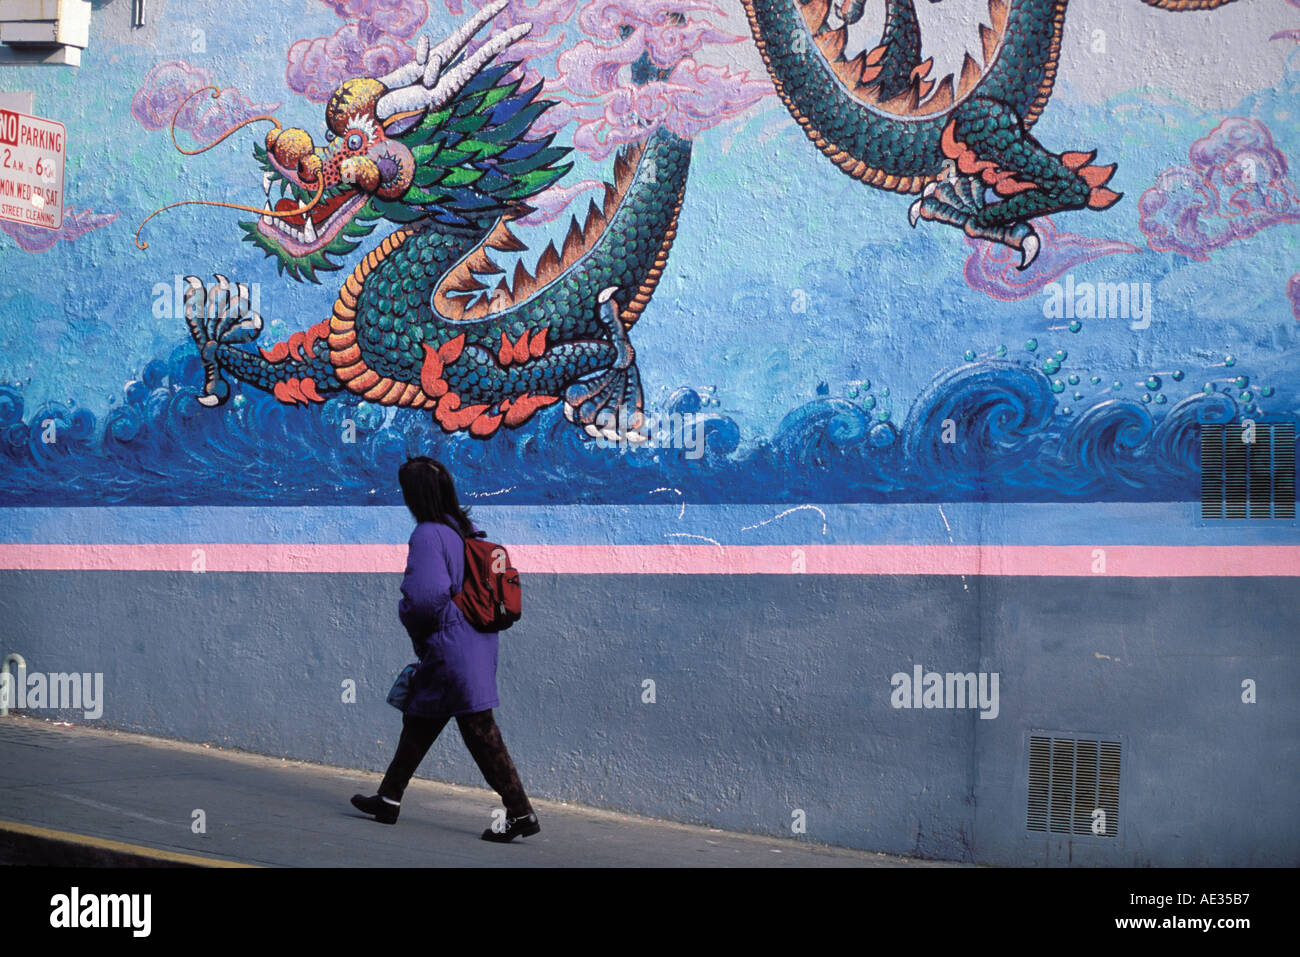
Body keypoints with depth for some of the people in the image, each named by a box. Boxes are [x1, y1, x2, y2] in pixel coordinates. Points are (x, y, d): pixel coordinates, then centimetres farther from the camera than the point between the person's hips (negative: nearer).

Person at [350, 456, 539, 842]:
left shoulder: (428, 536, -17)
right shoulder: (466, 529, 9)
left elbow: (425, 596, -26)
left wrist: (408, 615, -3)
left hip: (450, 648, -9)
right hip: (478, 641, 9)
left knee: (480, 731, -5)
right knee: (419, 719, 20)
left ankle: (520, 813, -3)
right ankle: (389, 798, 30)